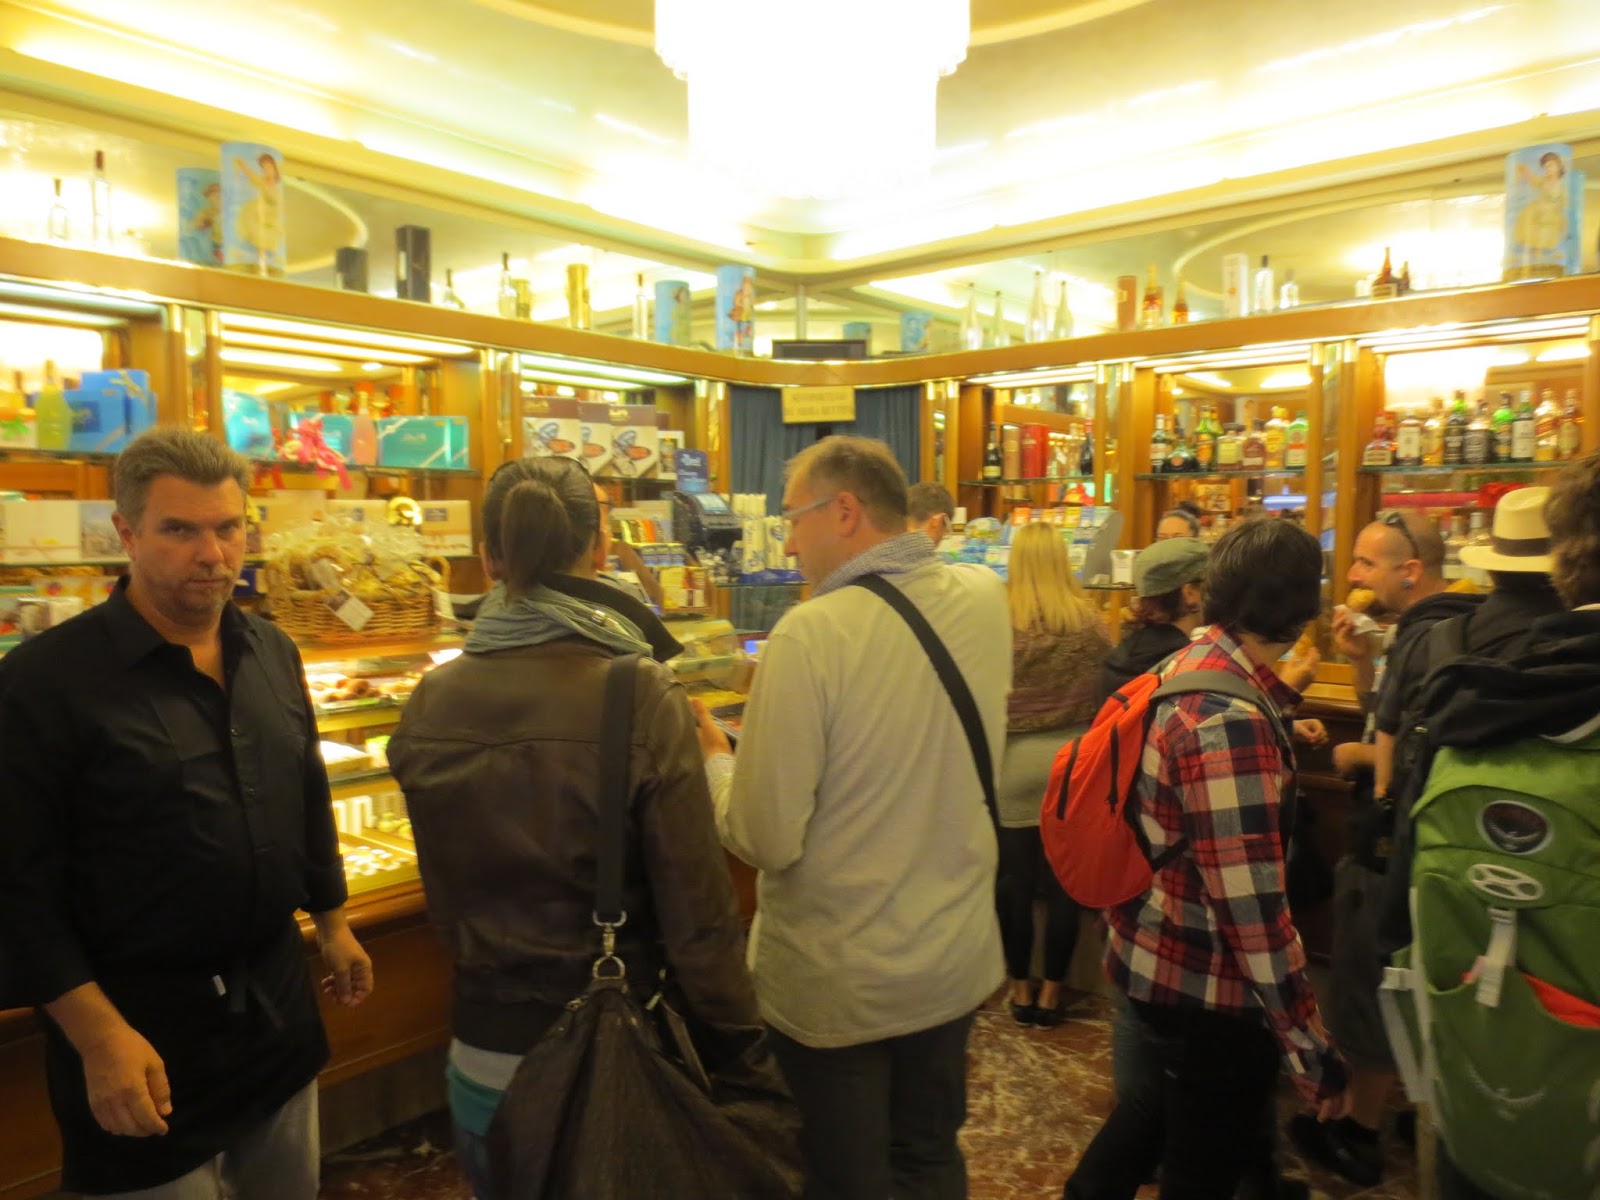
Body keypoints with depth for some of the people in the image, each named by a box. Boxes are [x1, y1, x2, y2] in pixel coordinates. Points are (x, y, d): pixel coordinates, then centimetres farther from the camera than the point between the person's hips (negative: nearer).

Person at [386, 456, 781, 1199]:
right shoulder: (642, 698, -20)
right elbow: (697, 911, -17)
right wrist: (747, 1061, -6)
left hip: (485, 1056, 3)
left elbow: (443, 894, 3)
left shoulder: (429, 706, -9)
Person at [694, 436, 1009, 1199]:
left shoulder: (811, 635, -25)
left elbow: (766, 841, -21)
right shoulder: (984, 601, -6)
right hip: (958, 960, 6)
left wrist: (715, 759, -3)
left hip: (840, 984, -5)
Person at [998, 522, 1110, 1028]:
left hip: (1016, 761, -1)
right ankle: (1051, 991, 21)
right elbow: (1109, 689, 8)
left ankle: (1020, 990, 22)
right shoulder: (1091, 621, -2)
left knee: (1015, 880, 10)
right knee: (1066, 882, 11)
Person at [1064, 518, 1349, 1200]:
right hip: (1206, 980, -9)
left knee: (1162, 1100, 33)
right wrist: (1314, 1053, -20)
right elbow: (1253, 910, -29)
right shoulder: (1230, 721, -29)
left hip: (1158, 953, 9)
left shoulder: (1188, 666, 0)